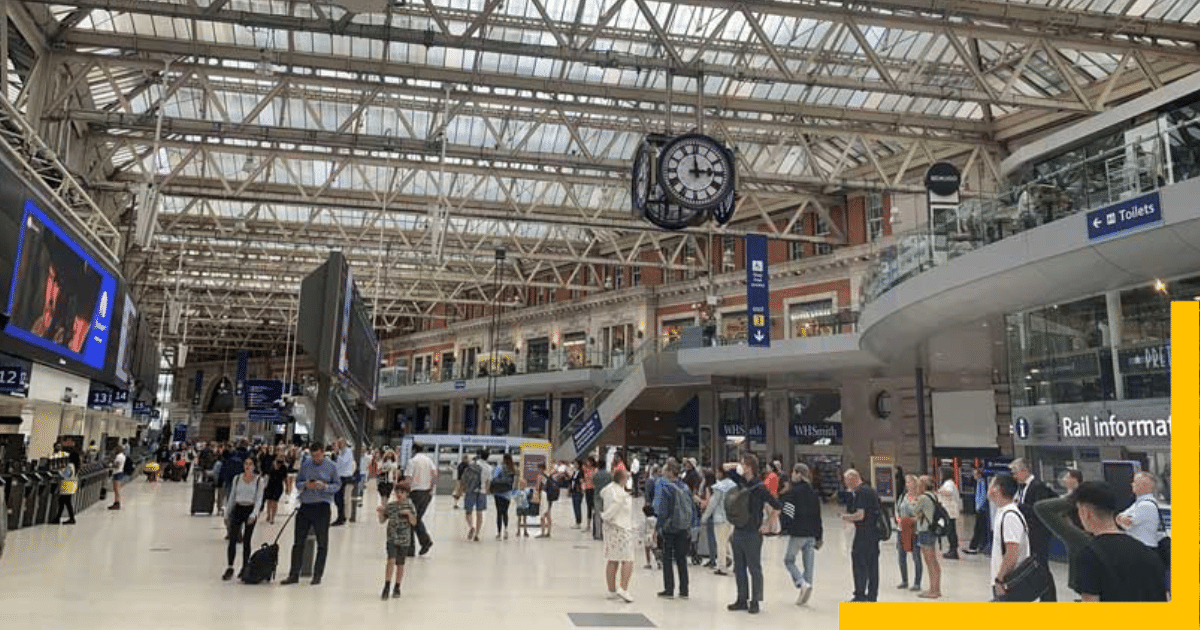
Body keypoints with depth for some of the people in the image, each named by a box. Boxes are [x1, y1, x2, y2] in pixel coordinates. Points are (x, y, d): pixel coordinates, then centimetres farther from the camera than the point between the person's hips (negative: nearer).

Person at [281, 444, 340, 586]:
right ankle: (294, 574, 14)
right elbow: (297, 481, 12)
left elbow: (338, 485, 1)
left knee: (322, 543, 4)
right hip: (305, 506, 3)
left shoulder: (331, 466, -1)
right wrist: (305, 484, -10)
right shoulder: (305, 465, 6)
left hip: (322, 507, -3)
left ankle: (317, 575, 14)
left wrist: (325, 486, -17)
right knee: (298, 542, 6)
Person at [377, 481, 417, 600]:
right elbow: (382, 521, 8)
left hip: (404, 539, 0)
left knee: (400, 564, 7)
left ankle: (397, 588, 21)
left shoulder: (410, 506, -1)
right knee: (391, 560, -16)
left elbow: (414, 523, -4)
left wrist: (409, 513, -21)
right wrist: (381, 512, -10)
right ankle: (387, 586, -6)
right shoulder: (390, 506, 3)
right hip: (392, 538, 0)